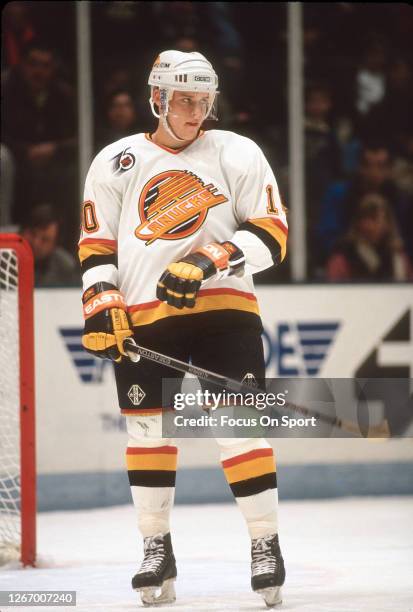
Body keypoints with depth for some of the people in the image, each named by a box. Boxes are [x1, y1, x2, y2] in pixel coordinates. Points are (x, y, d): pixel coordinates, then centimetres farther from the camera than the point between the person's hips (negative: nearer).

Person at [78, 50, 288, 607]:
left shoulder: (237, 154, 4)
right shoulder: (116, 164, 8)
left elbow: (271, 232, -2)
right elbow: (97, 246, 11)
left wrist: (207, 261, -16)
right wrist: (102, 307, -4)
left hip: (223, 307, -2)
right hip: (141, 317, 2)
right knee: (148, 428, 5)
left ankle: (265, 545, 0)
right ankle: (157, 550, 17)